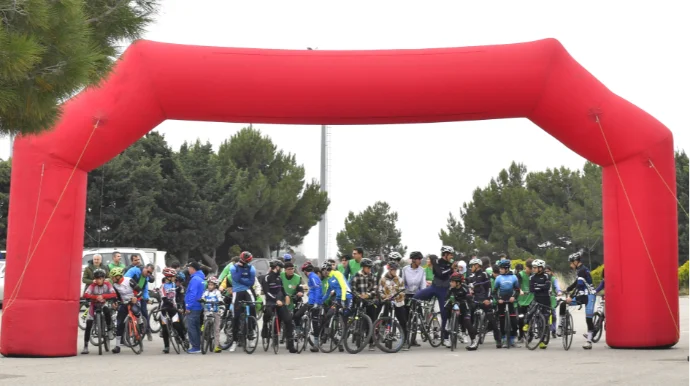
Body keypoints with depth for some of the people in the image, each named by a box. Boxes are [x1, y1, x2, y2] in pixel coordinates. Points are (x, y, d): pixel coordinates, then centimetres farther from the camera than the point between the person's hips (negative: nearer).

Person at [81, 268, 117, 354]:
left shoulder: (107, 285, -11)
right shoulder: (92, 286, -14)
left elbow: (114, 294, -24)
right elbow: (86, 295, -29)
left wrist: (103, 296, -37)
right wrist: (96, 297, -43)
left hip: (103, 304, 0)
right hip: (94, 305, 0)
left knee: (107, 310, -37)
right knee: (88, 325, -10)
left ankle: (109, 329, -15)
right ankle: (86, 346, -1)